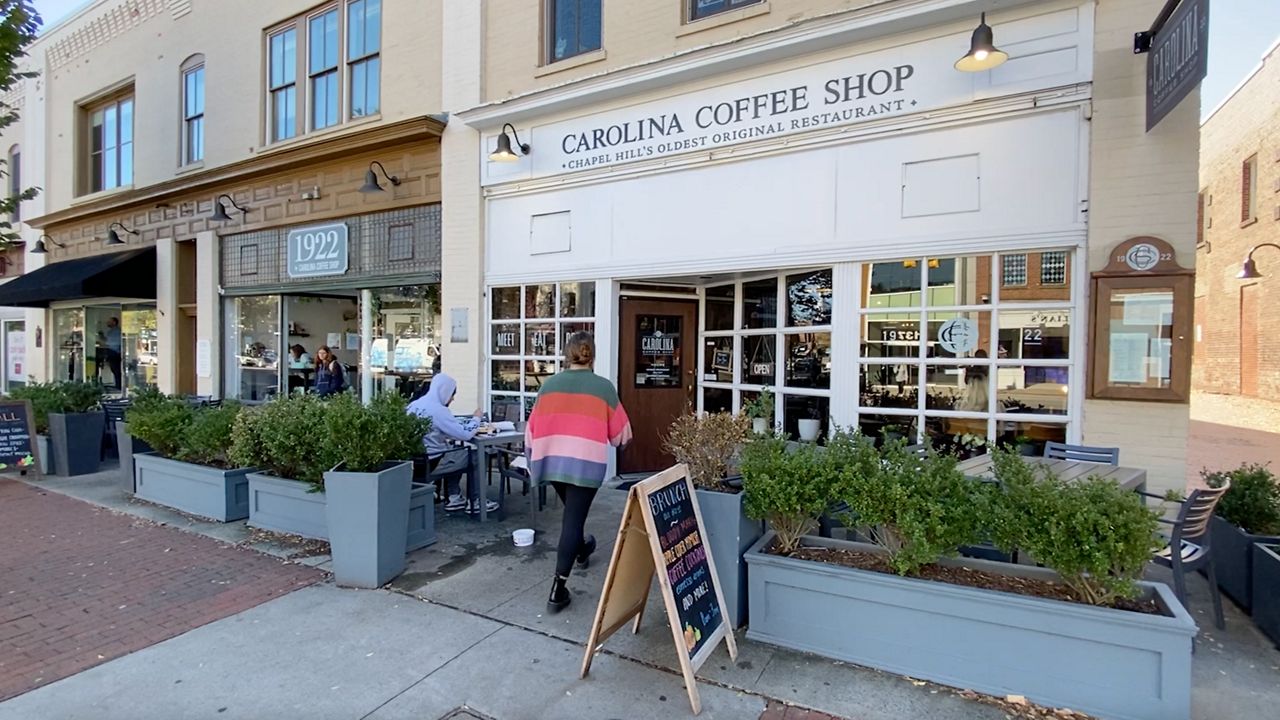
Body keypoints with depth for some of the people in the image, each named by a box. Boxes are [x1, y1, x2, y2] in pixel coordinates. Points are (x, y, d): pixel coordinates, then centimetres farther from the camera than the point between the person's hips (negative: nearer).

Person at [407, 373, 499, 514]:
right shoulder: (438, 409, -20)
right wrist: (476, 418, -2)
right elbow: (465, 434, -20)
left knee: (455, 452, 28)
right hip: (431, 461, -9)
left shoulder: (414, 404, 7)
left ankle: (454, 499, 27)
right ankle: (475, 503, 16)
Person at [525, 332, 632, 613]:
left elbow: (532, 427, 10)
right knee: (573, 518, 1)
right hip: (586, 462, -4)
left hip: (551, 460, 5)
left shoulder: (550, 384, 4)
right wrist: (618, 440, 25)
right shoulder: (604, 387, -4)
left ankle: (581, 550, 51)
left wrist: (533, 458, 24)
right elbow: (619, 433, 2)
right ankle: (558, 587, -1)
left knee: (572, 510, 27)